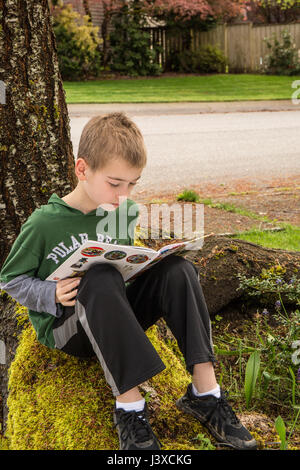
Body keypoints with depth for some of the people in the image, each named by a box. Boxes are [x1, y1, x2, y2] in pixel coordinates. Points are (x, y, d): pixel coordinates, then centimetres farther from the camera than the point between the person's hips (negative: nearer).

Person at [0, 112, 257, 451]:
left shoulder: (126, 211, 2)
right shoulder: (44, 224, -14)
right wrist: (53, 294, -21)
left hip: (113, 318, 5)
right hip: (64, 328, -5)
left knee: (176, 268, -19)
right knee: (101, 278, -37)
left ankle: (205, 391, -24)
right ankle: (129, 407, -35)